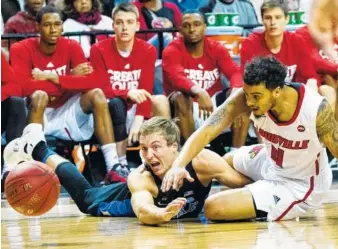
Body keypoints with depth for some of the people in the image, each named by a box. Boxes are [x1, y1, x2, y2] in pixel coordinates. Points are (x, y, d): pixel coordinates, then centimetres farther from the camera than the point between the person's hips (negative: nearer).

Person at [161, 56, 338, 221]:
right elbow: (206, 131, -27)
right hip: (271, 162, 6)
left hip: (300, 186, -6)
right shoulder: (245, 98, -23)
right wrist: (178, 165, -44)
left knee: (214, 208, -14)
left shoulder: (316, 109, -34)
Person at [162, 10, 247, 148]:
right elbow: (177, 78, -30)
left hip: (213, 102, 4)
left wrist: (236, 91, -38)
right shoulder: (172, 51, -11)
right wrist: (198, 92, -50)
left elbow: (234, 72, -13)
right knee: (181, 98, -36)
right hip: (188, 106, -4)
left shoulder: (216, 49, 1)